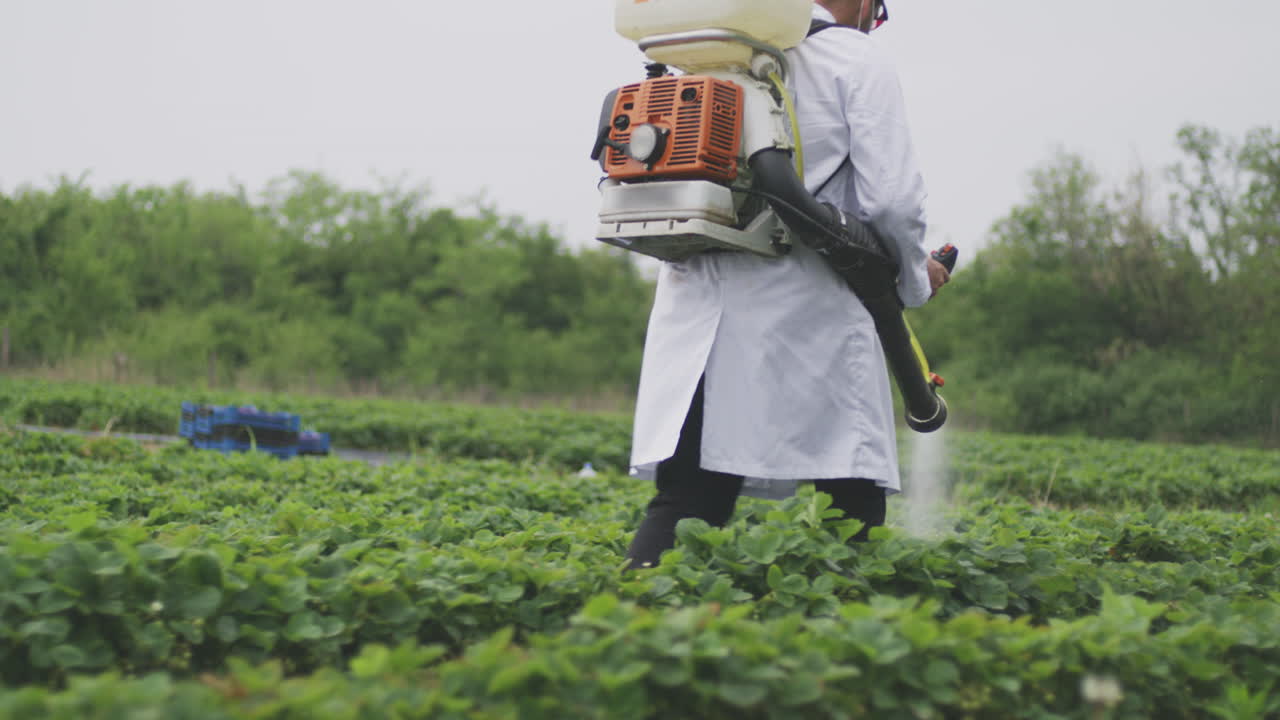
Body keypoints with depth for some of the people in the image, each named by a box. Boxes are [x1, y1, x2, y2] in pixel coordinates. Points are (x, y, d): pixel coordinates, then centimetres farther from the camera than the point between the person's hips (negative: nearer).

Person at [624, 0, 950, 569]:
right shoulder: (857, 58, 3)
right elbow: (891, 196, -6)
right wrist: (916, 280, 12)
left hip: (694, 297, 5)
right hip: (801, 304, -5)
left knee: (687, 493, 2)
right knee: (852, 491, 2)